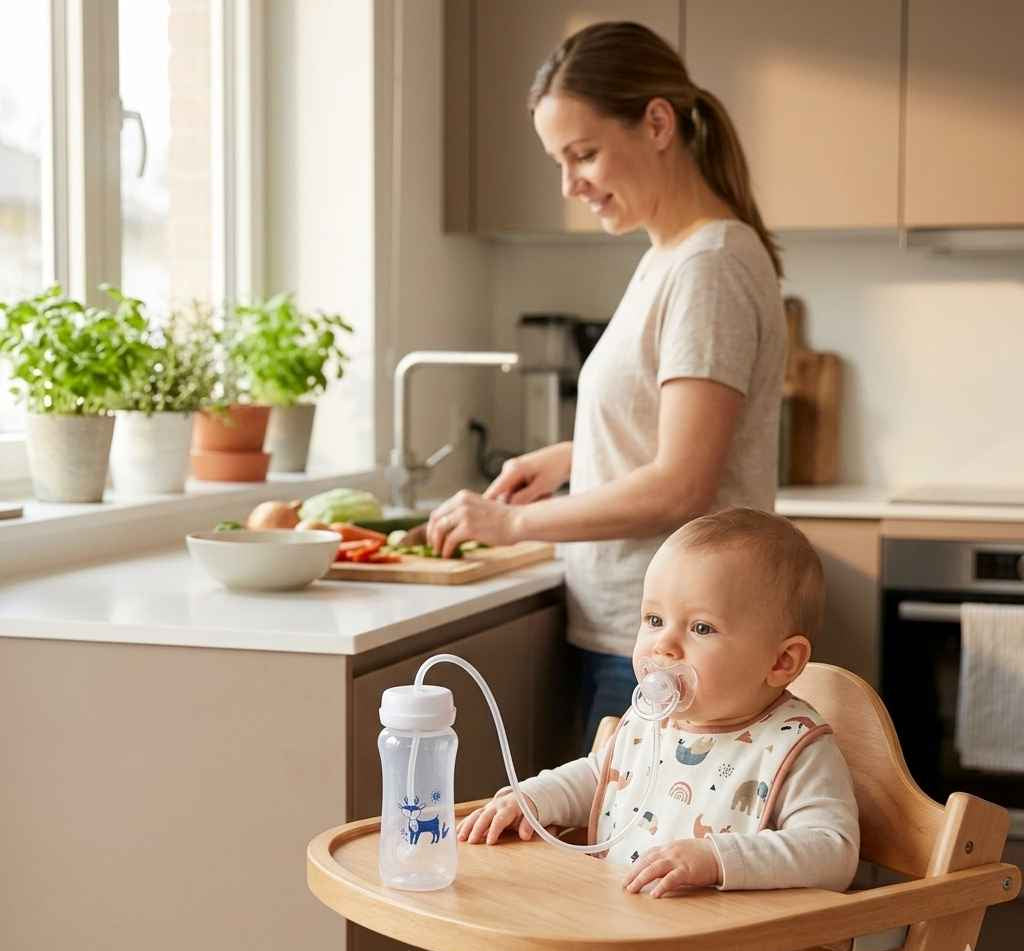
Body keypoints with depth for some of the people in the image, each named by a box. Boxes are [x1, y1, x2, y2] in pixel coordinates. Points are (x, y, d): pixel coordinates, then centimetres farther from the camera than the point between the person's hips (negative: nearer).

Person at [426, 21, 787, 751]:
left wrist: (515, 523, -12)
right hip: (625, 630, 9)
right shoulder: (671, 258, 14)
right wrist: (567, 458, 11)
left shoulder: (708, 267, -15)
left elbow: (679, 487, -20)